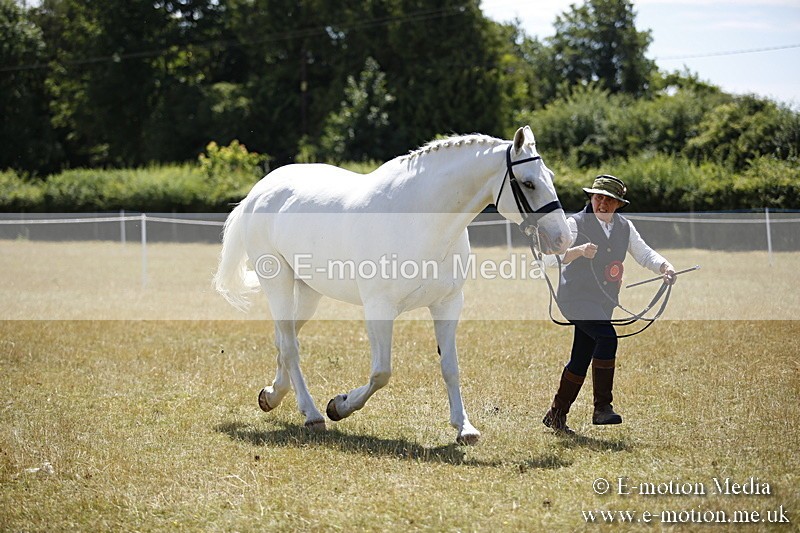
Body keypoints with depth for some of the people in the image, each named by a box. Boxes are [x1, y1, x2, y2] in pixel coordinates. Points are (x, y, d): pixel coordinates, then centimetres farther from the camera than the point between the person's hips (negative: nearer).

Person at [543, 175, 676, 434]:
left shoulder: (625, 227, 9)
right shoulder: (576, 223, -9)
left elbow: (644, 254, 6)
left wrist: (664, 266, -14)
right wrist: (579, 251, -40)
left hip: (604, 302, 7)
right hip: (576, 297, -7)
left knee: (581, 360, 11)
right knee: (607, 337, -28)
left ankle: (556, 415, 25)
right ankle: (602, 408, -25)